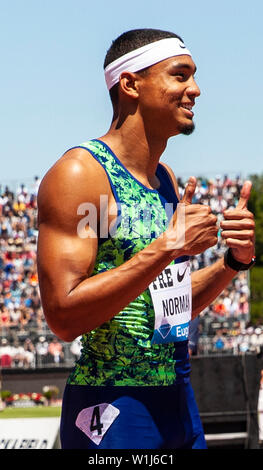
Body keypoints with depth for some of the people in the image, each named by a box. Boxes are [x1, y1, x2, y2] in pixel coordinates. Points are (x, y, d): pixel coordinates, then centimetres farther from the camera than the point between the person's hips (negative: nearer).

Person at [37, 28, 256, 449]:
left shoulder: (166, 180, 12)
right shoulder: (80, 173, -14)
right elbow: (64, 315, -22)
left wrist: (234, 261, 2)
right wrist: (168, 247, -23)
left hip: (179, 399, 8)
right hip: (112, 411, -8)